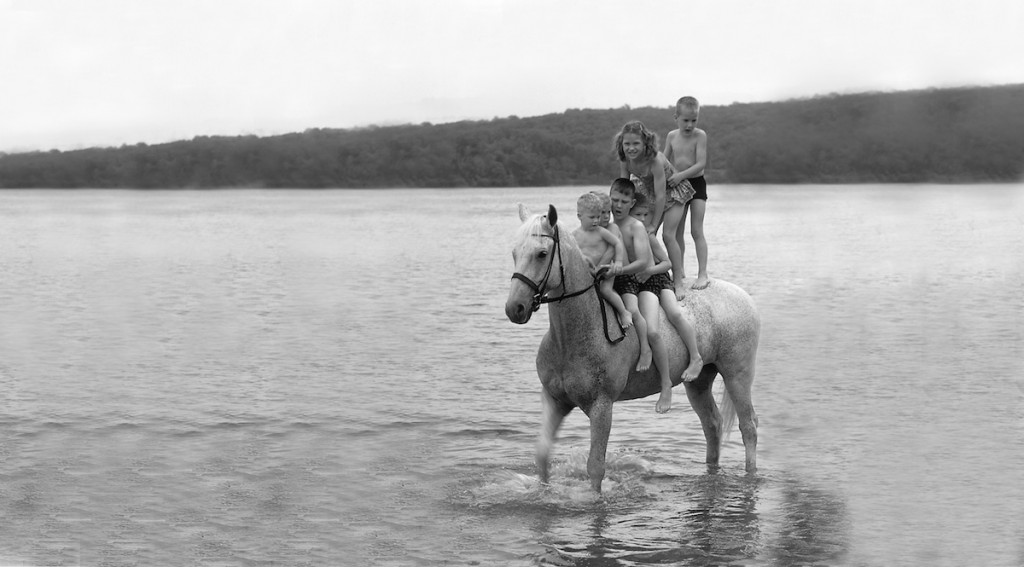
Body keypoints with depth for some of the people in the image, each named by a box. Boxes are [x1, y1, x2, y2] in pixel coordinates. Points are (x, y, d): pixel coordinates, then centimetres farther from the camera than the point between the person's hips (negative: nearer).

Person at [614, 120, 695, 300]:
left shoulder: (655, 160, -38)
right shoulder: (625, 160, -20)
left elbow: (660, 195, -33)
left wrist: (654, 224, -27)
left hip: (673, 191, -6)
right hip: (650, 194, 6)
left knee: (668, 235, -15)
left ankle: (678, 283, -9)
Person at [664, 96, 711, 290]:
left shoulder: (700, 135, -11)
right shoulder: (671, 136, 3)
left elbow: (701, 163, -18)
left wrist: (681, 175, -26)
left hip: (696, 183, -5)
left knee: (696, 231, -9)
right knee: (677, 232, 8)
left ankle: (703, 274, -9)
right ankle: (679, 271, 17)